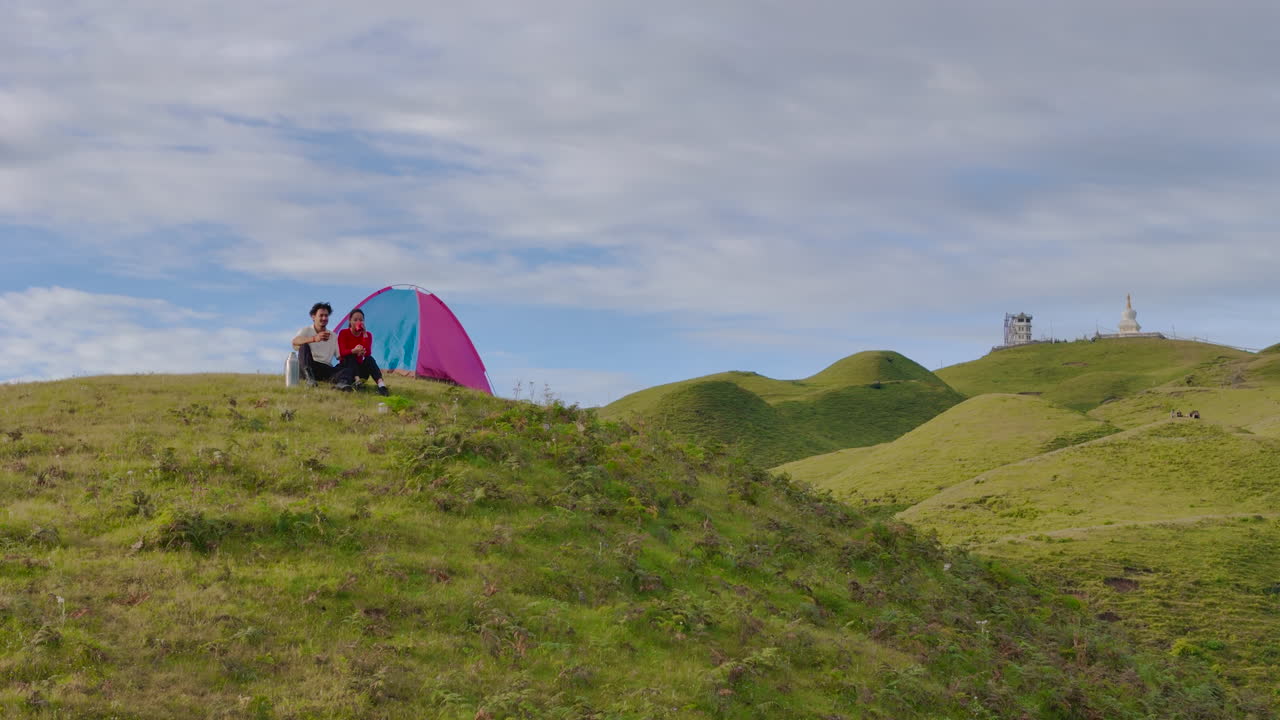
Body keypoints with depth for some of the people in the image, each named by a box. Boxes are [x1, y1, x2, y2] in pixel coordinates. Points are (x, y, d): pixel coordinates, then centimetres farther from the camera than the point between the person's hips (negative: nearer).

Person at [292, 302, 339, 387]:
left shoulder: (333, 336, 18)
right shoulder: (306, 330, 7)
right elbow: (294, 342, -16)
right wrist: (314, 339, -35)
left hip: (326, 369, 2)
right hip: (307, 367, -2)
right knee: (304, 346, -29)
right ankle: (309, 378, -46)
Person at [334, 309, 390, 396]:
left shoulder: (367, 334, 0)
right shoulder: (343, 333, -6)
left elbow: (367, 354, -18)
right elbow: (342, 353, -20)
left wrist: (364, 334, -22)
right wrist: (354, 351, -42)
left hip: (359, 368, 2)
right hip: (345, 367, -2)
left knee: (369, 359, -27)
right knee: (351, 358, -33)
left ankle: (381, 385, -50)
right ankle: (343, 382, -59)